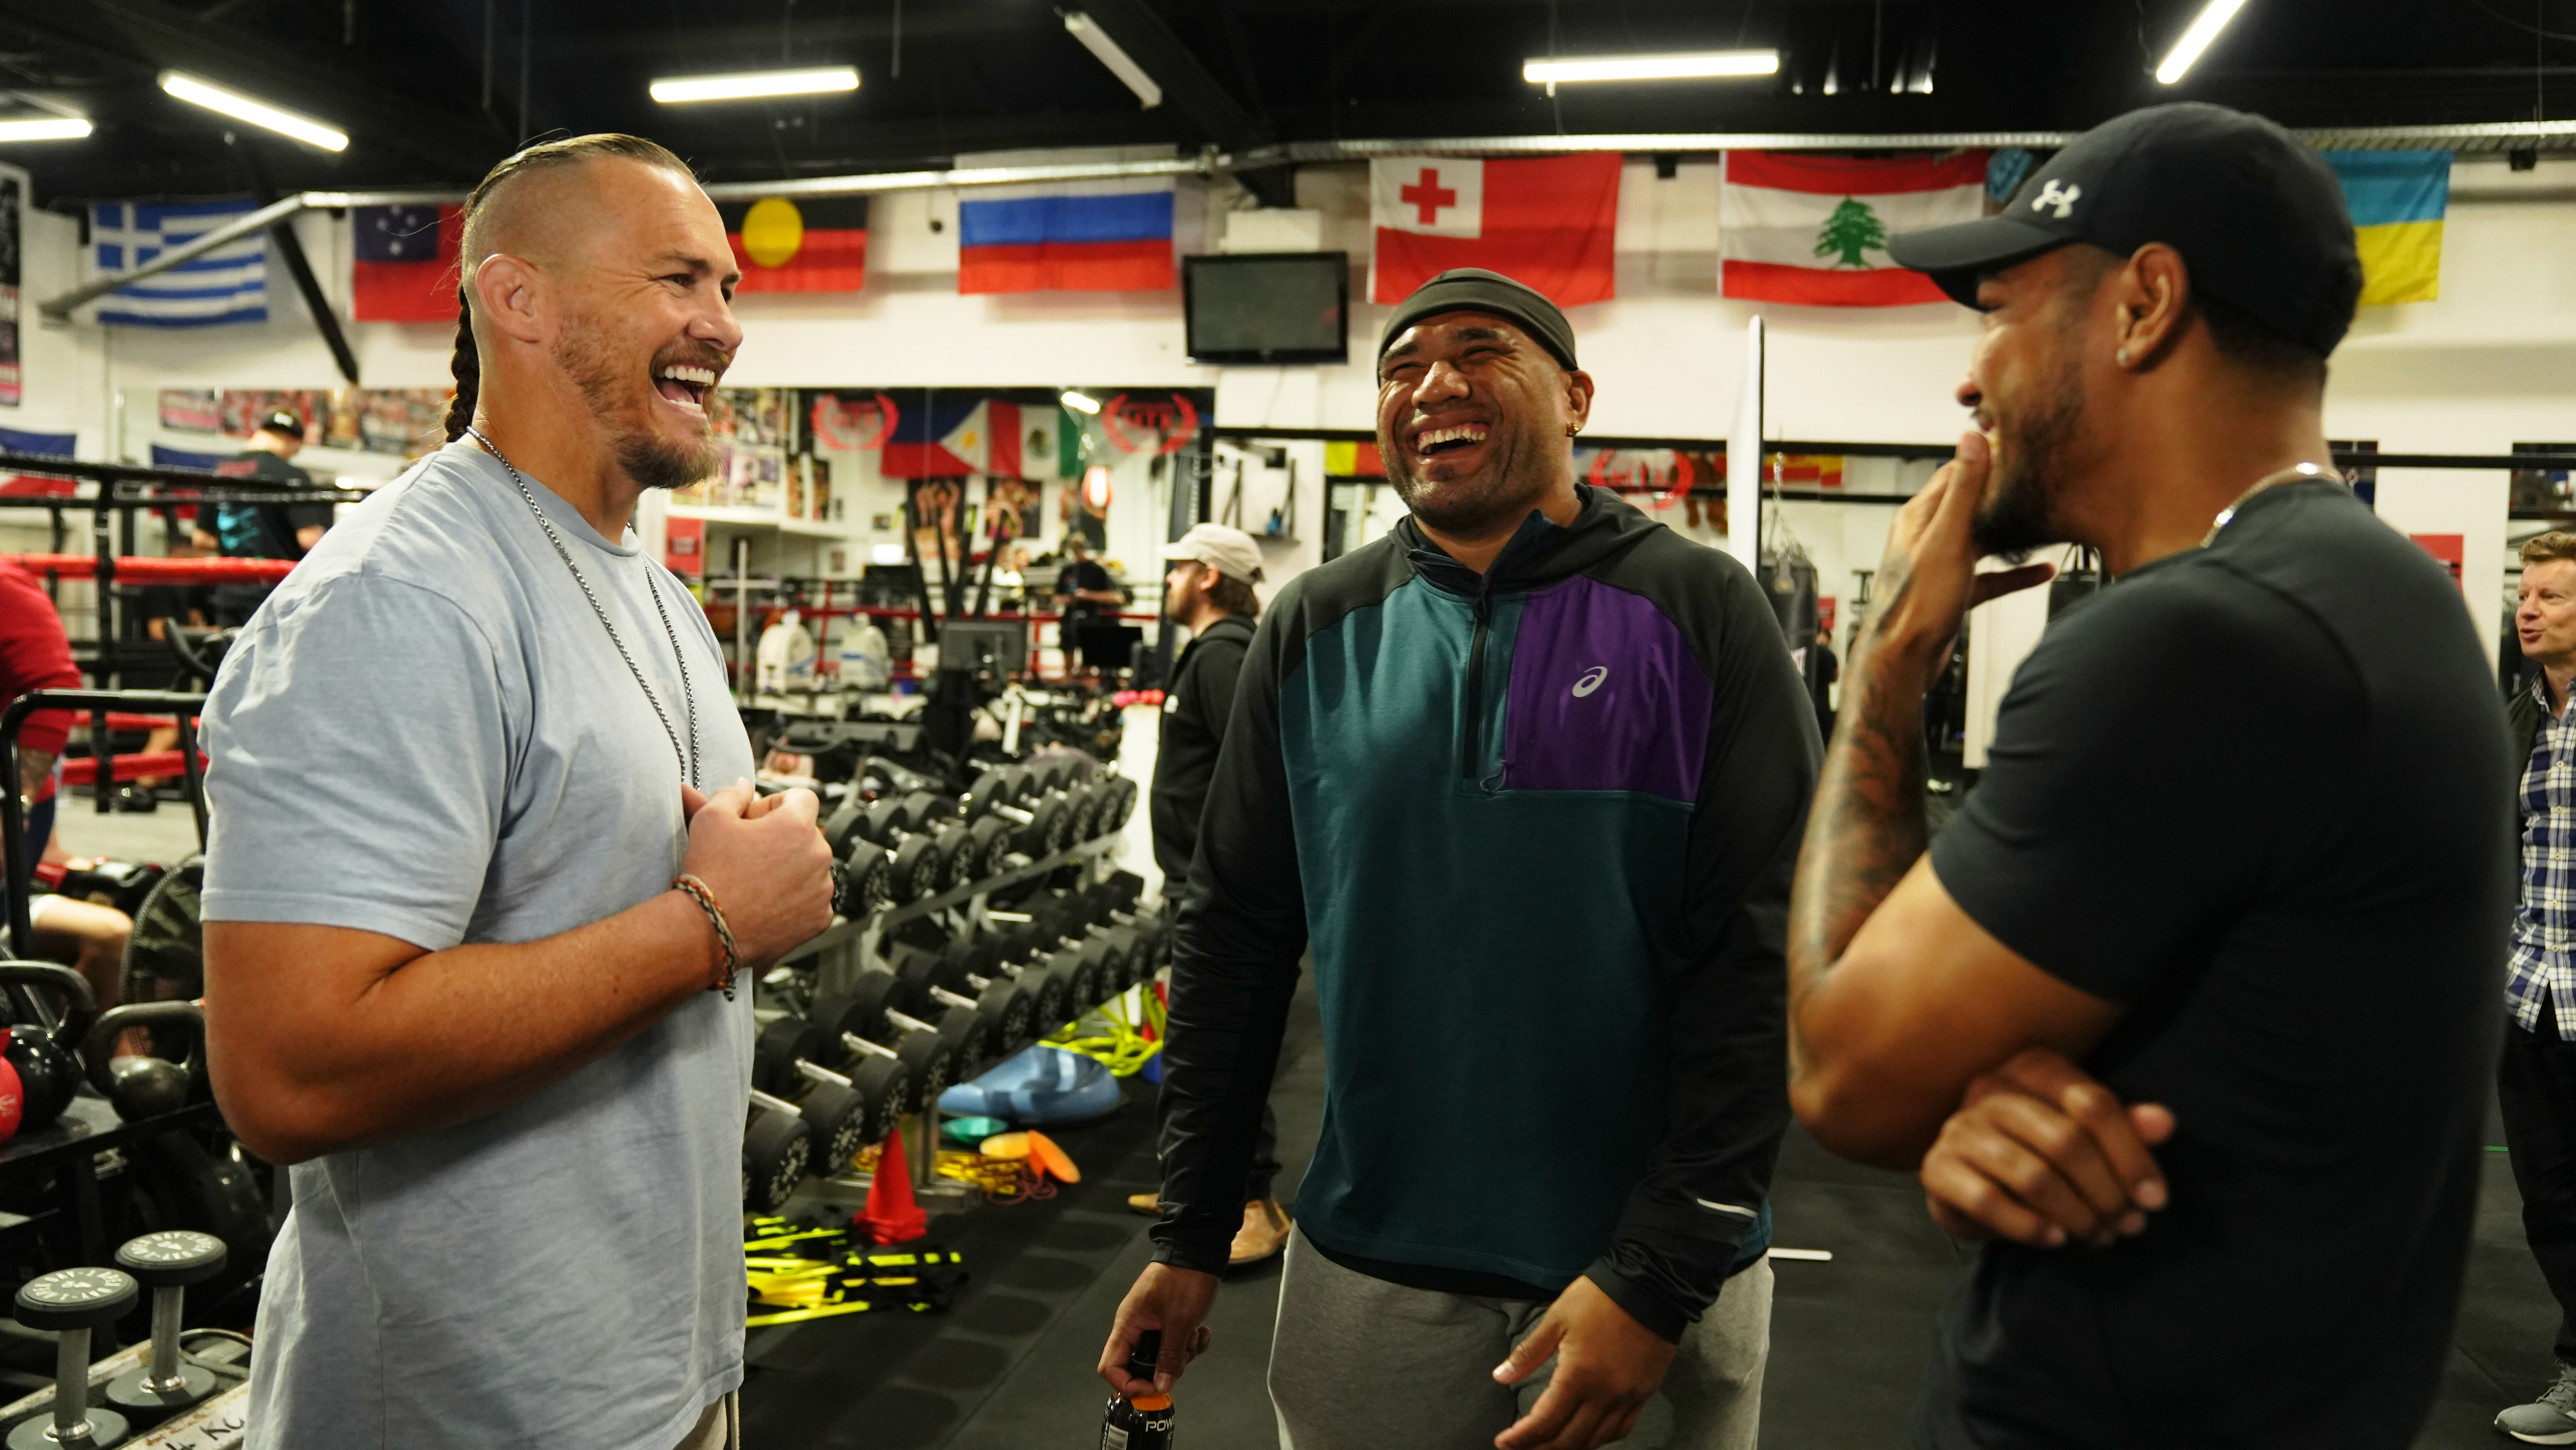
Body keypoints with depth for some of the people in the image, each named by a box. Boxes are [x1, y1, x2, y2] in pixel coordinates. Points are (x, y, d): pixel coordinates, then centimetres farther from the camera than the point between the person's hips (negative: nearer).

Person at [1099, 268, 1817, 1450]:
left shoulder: (1700, 612, -7)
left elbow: (1765, 956, -11)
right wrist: (1190, 1235, 4)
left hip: (1654, 1277, -2)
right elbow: (1233, 937, 4)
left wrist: (1661, 1272, -15)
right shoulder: (1315, 630, 1)